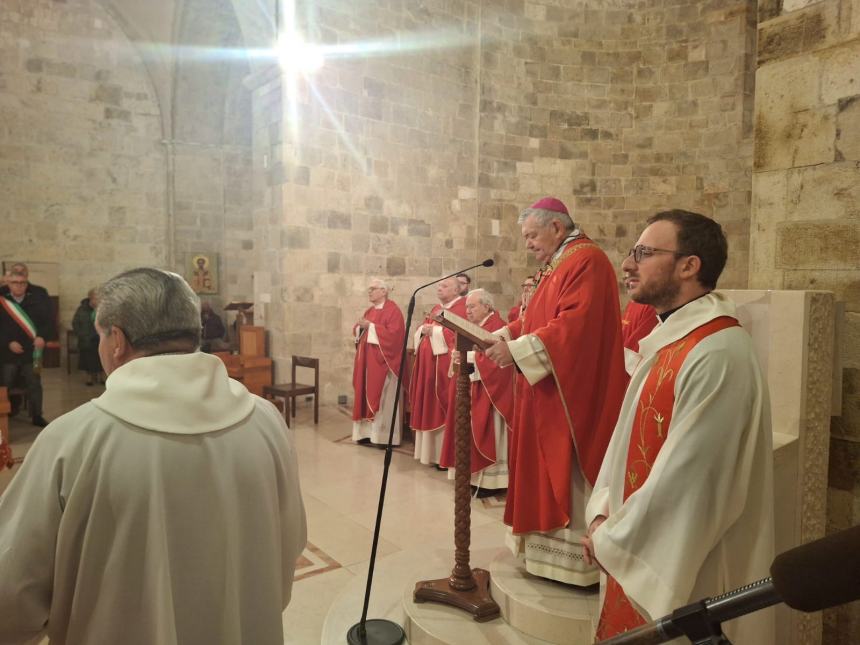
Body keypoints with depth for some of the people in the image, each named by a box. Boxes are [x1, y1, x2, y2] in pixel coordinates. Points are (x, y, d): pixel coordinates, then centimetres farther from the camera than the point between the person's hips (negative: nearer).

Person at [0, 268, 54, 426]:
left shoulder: (38, 300, -2)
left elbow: (49, 321, -2)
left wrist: (42, 336, -18)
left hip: (31, 352, 0)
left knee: (34, 384, 6)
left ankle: (37, 416, 17)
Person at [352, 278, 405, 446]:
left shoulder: (392, 310, -10)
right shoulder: (369, 311, 17)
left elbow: (393, 334, -22)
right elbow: (358, 331, 18)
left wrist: (370, 326, -19)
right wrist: (360, 327, -5)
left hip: (382, 361, -8)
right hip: (366, 361, 8)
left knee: (382, 397, -4)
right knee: (366, 395, 9)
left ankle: (385, 436, 2)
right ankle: (368, 432, 16)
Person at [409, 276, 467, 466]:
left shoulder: (463, 308, -7)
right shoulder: (436, 308, 20)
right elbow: (421, 329, 20)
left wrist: (435, 331, -17)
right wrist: (424, 329, -3)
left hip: (445, 364, -9)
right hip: (428, 363, 9)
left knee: (443, 408, -7)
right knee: (428, 406, 10)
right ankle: (431, 450, 19)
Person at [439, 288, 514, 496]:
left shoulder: (498, 327, -13)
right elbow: (462, 350, 17)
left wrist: (469, 356, -22)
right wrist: (458, 357, -4)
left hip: (487, 391, -9)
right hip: (469, 389, 9)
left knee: (487, 434, -5)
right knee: (471, 432, 11)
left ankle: (492, 479, 2)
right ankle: (474, 475, 18)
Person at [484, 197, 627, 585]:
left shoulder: (586, 261, -15)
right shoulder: (556, 266, 16)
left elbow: (573, 326, -26)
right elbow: (538, 321, 17)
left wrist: (516, 350, -25)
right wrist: (501, 336, 2)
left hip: (572, 397, -10)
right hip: (548, 395, 10)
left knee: (569, 478, 0)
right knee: (549, 475, 16)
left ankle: (576, 562, 13)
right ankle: (553, 546, 28)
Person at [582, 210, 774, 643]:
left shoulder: (716, 356, -24)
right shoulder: (670, 340, 6)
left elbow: (688, 481, -25)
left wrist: (609, 539, -13)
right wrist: (603, 513, -3)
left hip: (680, 569, -8)